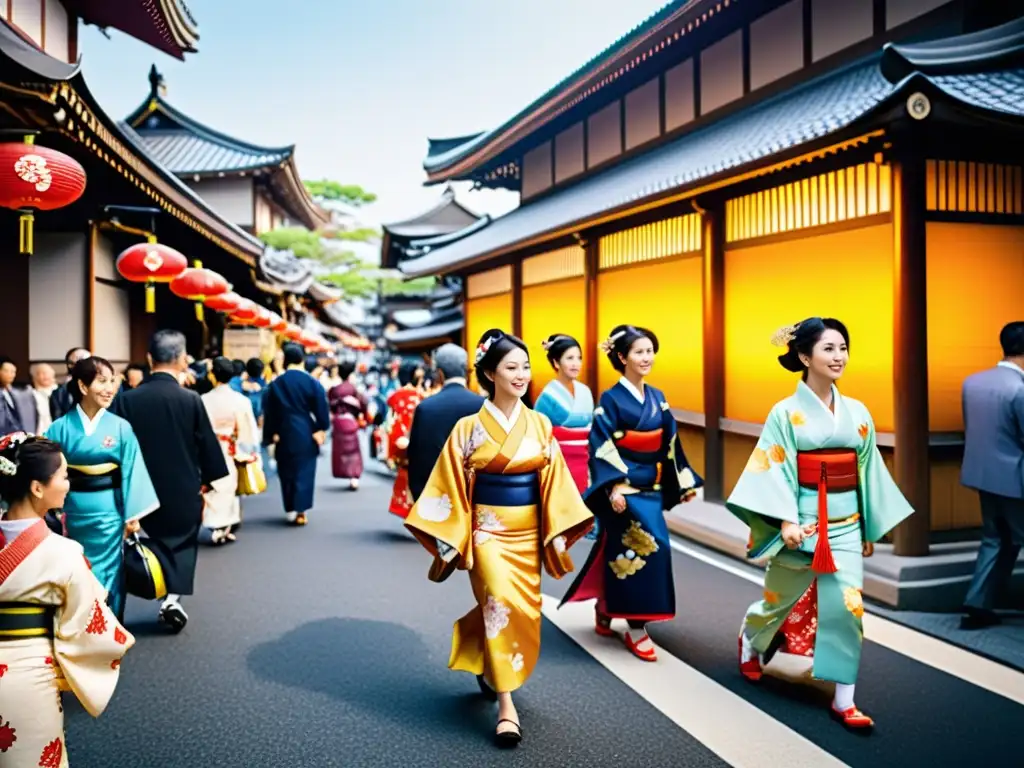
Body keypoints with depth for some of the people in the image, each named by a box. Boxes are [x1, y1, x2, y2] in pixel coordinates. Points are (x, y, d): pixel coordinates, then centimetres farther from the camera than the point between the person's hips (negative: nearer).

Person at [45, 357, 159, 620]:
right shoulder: (60, 428, -5)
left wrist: (133, 515, -6)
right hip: (71, 511, 1)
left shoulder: (121, 427, -6)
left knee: (106, 574, 9)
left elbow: (132, 471, -5)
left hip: (108, 512, -1)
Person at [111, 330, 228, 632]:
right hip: (184, 490, -2)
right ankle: (173, 597, 2)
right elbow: (208, 445, -7)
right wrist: (208, 479, 9)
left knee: (158, 543, 19)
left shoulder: (127, 399, -10)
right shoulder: (190, 399, -14)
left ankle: (167, 596, 22)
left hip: (145, 488, 2)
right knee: (182, 543, 14)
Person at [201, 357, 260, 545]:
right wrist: (249, 454, 3)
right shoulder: (240, 400, -11)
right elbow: (247, 431, -7)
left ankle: (217, 528, 13)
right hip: (230, 453, -1)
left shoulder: (204, 400, -8)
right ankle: (224, 528, 17)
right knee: (227, 488, 11)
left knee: (213, 489, 11)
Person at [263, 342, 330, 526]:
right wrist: (322, 429, 7)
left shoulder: (275, 384, -1)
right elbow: (321, 409, -5)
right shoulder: (312, 383, -7)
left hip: (284, 434, 1)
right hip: (306, 434, -1)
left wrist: (271, 436, 8)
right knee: (304, 471, 5)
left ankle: (290, 510, 15)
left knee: (287, 472, 12)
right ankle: (301, 510, 1)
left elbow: (268, 412, 2)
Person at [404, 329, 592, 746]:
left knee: (525, 610, 10)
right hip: (488, 531, -4)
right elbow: (451, 488, -5)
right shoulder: (468, 428, -7)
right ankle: (506, 705, -9)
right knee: (504, 602, -20)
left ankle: (487, 664, 41)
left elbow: (554, 483, 3)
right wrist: (450, 543, -7)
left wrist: (558, 534, -1)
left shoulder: (540, 424, 2)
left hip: (528, 533, 4)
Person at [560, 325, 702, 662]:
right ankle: (636, 629, -1)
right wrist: (613, 487, -22)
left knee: (622, 551, 11)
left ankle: (605, 610, 30)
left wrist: (684, 482, 14)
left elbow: (670, 444, 14)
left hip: (651, 488, 6)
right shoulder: (611, 399, -9)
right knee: (645, 548, -11)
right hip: (625, 488, -6)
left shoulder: (657, 398, 9)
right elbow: (602, 448, -14)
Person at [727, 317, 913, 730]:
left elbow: (868, 471, 9)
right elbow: (775, 471, -13)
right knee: (780, 598, 13)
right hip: (802, 523, -3)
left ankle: (844, 700, 6)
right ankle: (750, 641, 45)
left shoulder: (857, 412, 4)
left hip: (845, 525, 3)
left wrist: (870, 529, 11)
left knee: (846, 605, -4)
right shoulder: (786, 412, -9)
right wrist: (786, 521, -23)